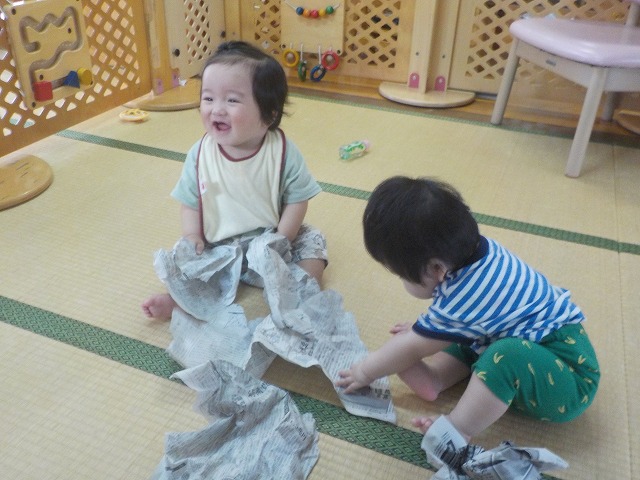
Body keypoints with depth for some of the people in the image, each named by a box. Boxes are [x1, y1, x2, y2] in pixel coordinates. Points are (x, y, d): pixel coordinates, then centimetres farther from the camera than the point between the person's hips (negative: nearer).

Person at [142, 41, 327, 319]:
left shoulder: (283, 152, -18)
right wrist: (193, 239, -17)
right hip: (219, 247, 1)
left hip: (271, 239, -1)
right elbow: (190, 203, -2)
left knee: (312, 241, -13)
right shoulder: (200, 154, -12)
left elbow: (297, 200, -12)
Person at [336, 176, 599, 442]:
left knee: (508, 356, -36)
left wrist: (365, 371, 1)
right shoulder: (476, 249, -10)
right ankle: (434, 378, -7)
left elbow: (411, 348, -13)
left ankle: (455, 431, -19)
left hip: (569, 382, -9)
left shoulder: (463, 298, -30)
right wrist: (425, 329, 11)